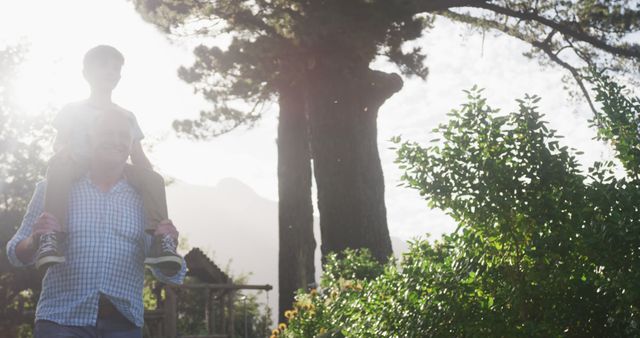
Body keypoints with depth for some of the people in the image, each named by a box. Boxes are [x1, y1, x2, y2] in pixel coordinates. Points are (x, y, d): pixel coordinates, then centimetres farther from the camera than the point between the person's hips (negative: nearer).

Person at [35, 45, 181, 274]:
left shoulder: (125, 116, 22)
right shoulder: (73, 110, 17)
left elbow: (138, 158, 14)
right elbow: (59, 143, 4)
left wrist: (149, 176, -8)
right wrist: (63, 151, -22)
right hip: (79, 168, -2)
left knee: (153, 179, -26)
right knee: (59, 164, -38)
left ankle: (159, 239, -39)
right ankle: (51, 235, -49)